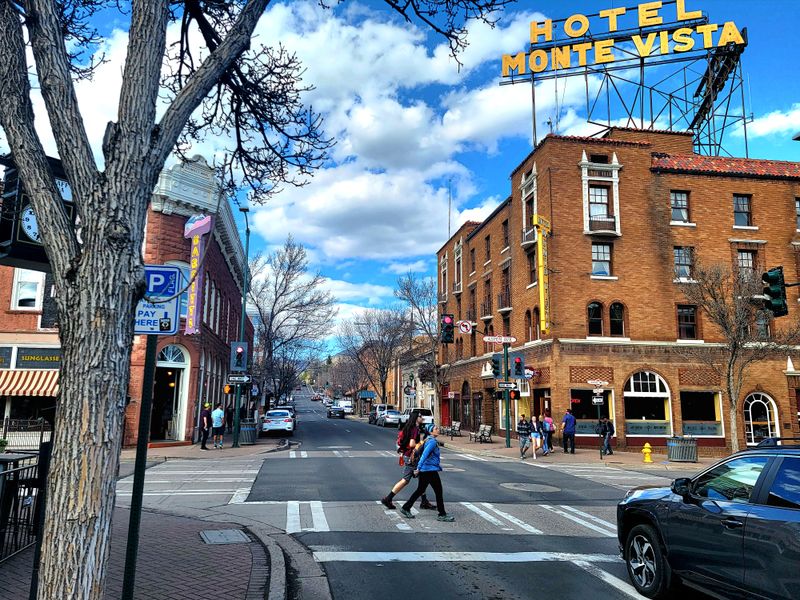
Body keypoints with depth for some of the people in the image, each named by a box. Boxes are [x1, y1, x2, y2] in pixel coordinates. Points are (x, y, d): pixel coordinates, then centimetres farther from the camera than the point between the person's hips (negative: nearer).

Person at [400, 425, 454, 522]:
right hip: (430, 470, -10)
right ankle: (442, 515, 7)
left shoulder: (428, 440, 14)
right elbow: (424, 455, -23)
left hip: (424, 470, 10)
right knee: (438, 491, 0)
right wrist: (418, 468, -26)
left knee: (420, 490, 17)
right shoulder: (432, 441, -16)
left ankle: (406, 508, 21)